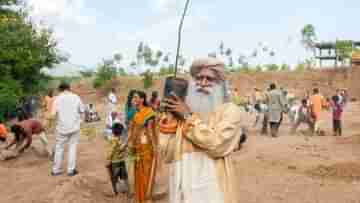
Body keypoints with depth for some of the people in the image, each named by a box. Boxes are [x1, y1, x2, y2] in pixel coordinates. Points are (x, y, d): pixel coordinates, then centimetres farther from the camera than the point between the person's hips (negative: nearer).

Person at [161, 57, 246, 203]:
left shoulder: (230, 110, -5)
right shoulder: (181, 112, 9)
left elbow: (217, 143, -22)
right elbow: (170, 155, 5)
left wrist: (189, 116, -13)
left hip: (213, 188, -4)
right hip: (183, 185, 5)